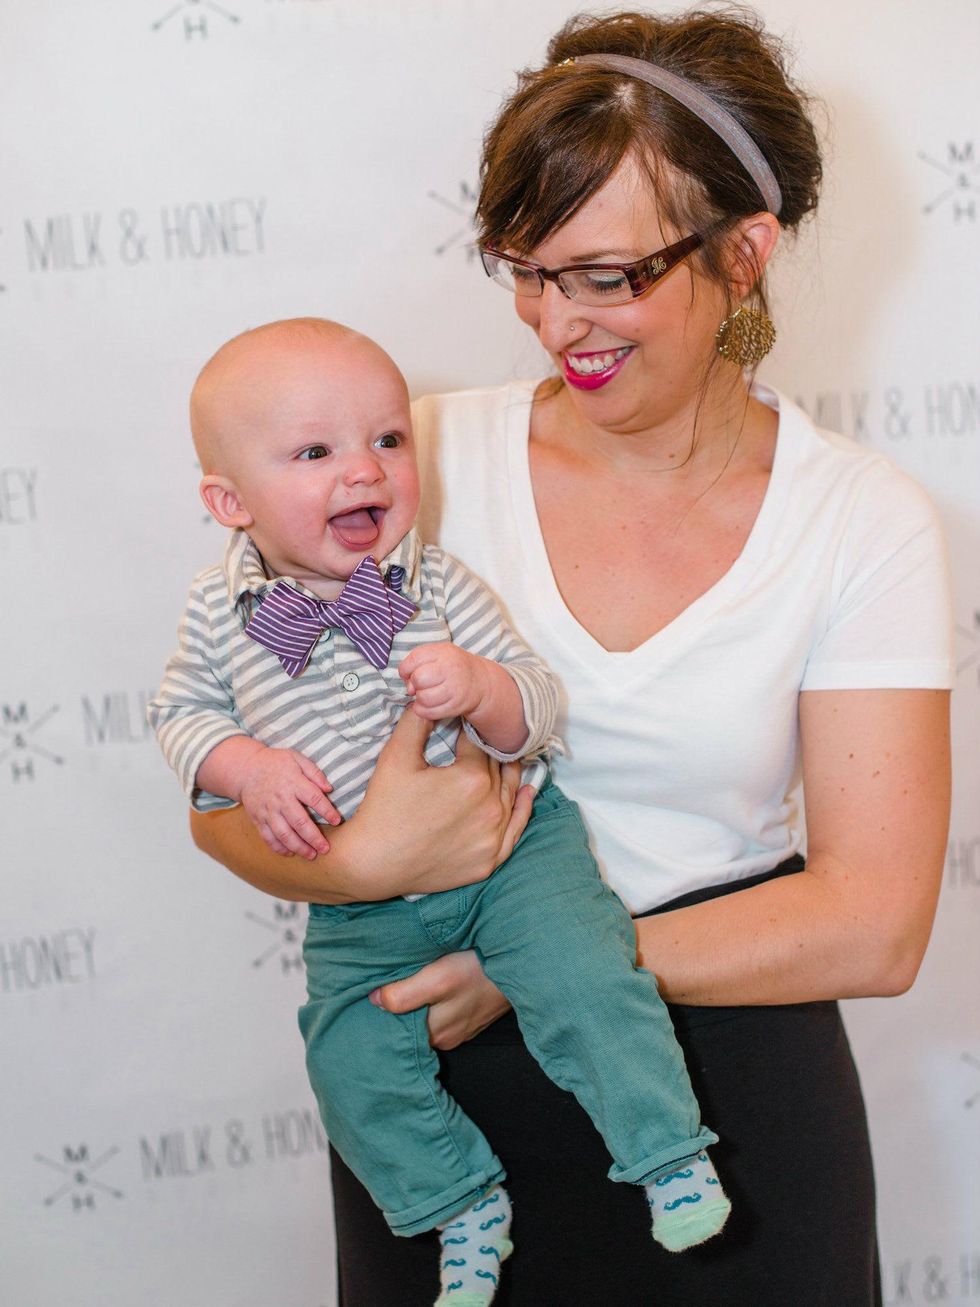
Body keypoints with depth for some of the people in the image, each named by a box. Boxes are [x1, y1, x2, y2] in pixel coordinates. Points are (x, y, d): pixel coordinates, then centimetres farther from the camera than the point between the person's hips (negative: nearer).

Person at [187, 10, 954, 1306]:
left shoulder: (867, 524, -9)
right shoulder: (424, 457, -7)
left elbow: (871, 924, -13)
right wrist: (360, 860, -28)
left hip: (734, 1079, 0)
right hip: (451, 1095, 1)